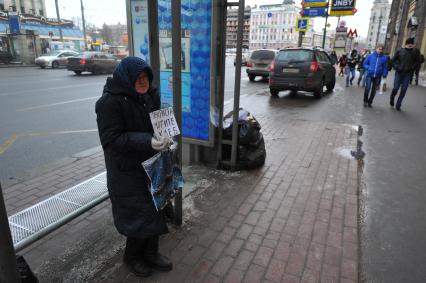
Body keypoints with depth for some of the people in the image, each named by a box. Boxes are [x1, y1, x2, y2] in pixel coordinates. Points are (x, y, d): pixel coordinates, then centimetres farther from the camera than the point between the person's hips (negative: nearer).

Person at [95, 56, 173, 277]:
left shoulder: (150, 95, 1)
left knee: (154, 211, 15)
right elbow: (111, 139, -22)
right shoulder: (110, 102, -19)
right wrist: (147, 141, -31)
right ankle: (132, 257, 33)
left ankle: (150, 254, 38)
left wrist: (164, 137, -8)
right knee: (140, 216, 4)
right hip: (127, 172, -6)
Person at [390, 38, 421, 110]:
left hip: (408, 74, 1)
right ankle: (392, 99, 28)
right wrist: (396, 67, -7)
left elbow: (417, 61, 4)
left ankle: (398, 105, 10)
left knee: (403, 90, 1)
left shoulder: (416, 51, 1)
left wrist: (411, 68, -9)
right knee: (395, 88, -1)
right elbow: (393, 60, 5)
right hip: (399, 73, -1)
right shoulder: (399, 50, 0)